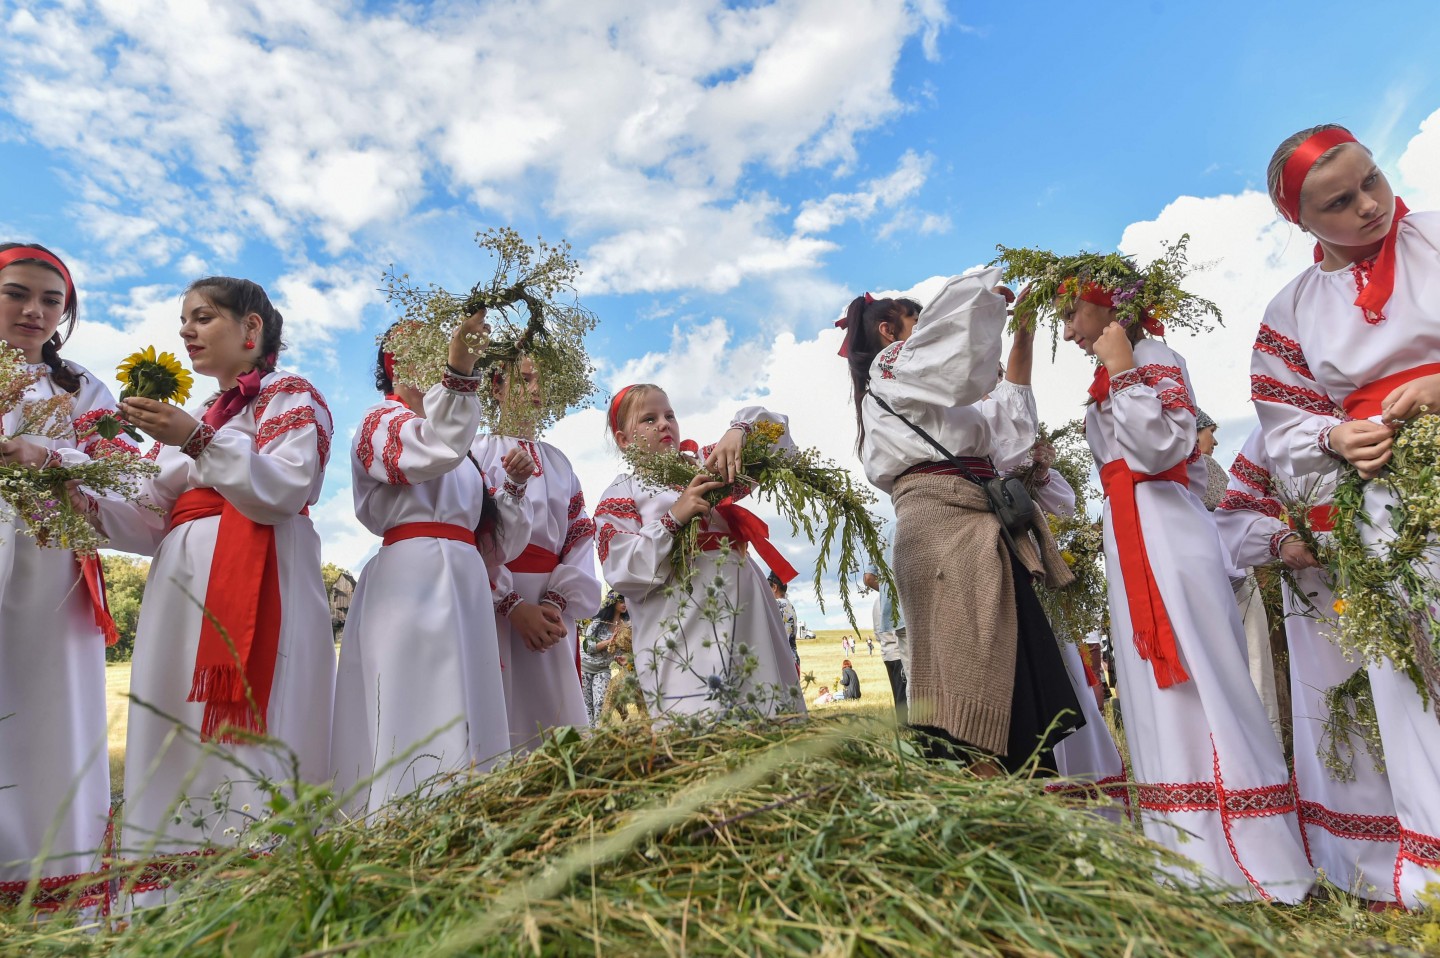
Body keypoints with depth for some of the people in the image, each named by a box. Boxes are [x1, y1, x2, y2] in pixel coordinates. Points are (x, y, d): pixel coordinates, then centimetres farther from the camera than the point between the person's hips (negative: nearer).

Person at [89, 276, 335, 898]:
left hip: (256, 584, -7)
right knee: (174, 741, 2)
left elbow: (286, 489, -11)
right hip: (181, 587, 7)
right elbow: (151, 523, 18)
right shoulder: (188, 417, 27)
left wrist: (198, 441, -18)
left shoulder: (290, 396, 7)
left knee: (243, 737, -14)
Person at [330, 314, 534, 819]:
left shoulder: (464, 459, 25)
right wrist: (459, 369, -31)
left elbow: (499, 547, 19)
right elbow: (435, 449, -21)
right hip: (413, 581, -7)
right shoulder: (382, 419, 6)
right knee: (421, 731, -13)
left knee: (465, 731, 4)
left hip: (465, 588, 7)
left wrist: (514, 486, 6)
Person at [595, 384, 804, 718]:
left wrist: (737, 430, -4)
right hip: (683, 629, -4)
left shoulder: (703, 463, 19)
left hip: (746, 612, 5)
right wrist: (674, 518, -16)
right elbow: (623, 571, -7)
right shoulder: (619, 496, 7)